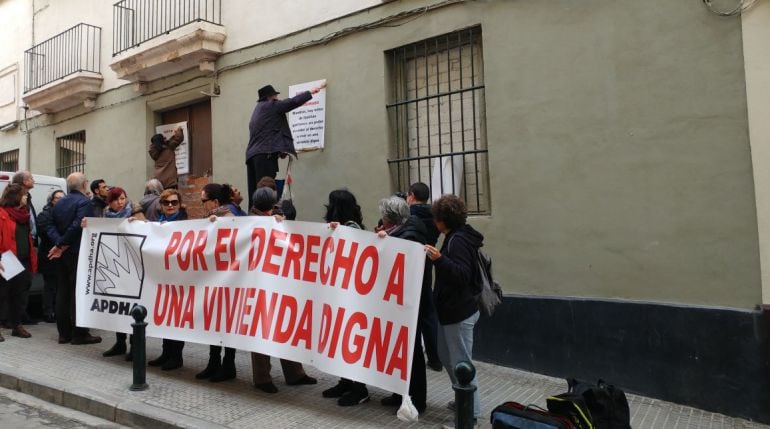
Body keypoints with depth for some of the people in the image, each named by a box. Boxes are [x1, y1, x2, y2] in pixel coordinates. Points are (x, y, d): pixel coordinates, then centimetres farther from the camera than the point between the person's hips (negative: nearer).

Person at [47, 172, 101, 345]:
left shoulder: (59, 203, 13)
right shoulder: (84, 202, -12)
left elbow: (51, 227, 6)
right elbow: (77, 226, -23)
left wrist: (59, 243, -6)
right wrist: (62, 244, -14)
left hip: (63, 252, 8)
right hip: (79, 253, -8)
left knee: (63, 291, 11)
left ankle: (64, 332, 16)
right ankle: (80, 333, -1)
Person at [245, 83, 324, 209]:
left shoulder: (257, 110, 27)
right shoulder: (271, 105, 1)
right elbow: (293, 102, 2)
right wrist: (311, 92, 15)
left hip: (252, 154, 9)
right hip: (265, 154, -9)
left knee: (256, 193, 5)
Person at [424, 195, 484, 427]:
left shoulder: (457, 240, -19)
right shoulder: (458, 237, 12)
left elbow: (462, 275, -29)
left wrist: (439, 259, -38)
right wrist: (439, 259, 29)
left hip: (459, 311, -11)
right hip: (453, 309, 11)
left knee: (461, 363, -1)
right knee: (447, 357, 21)